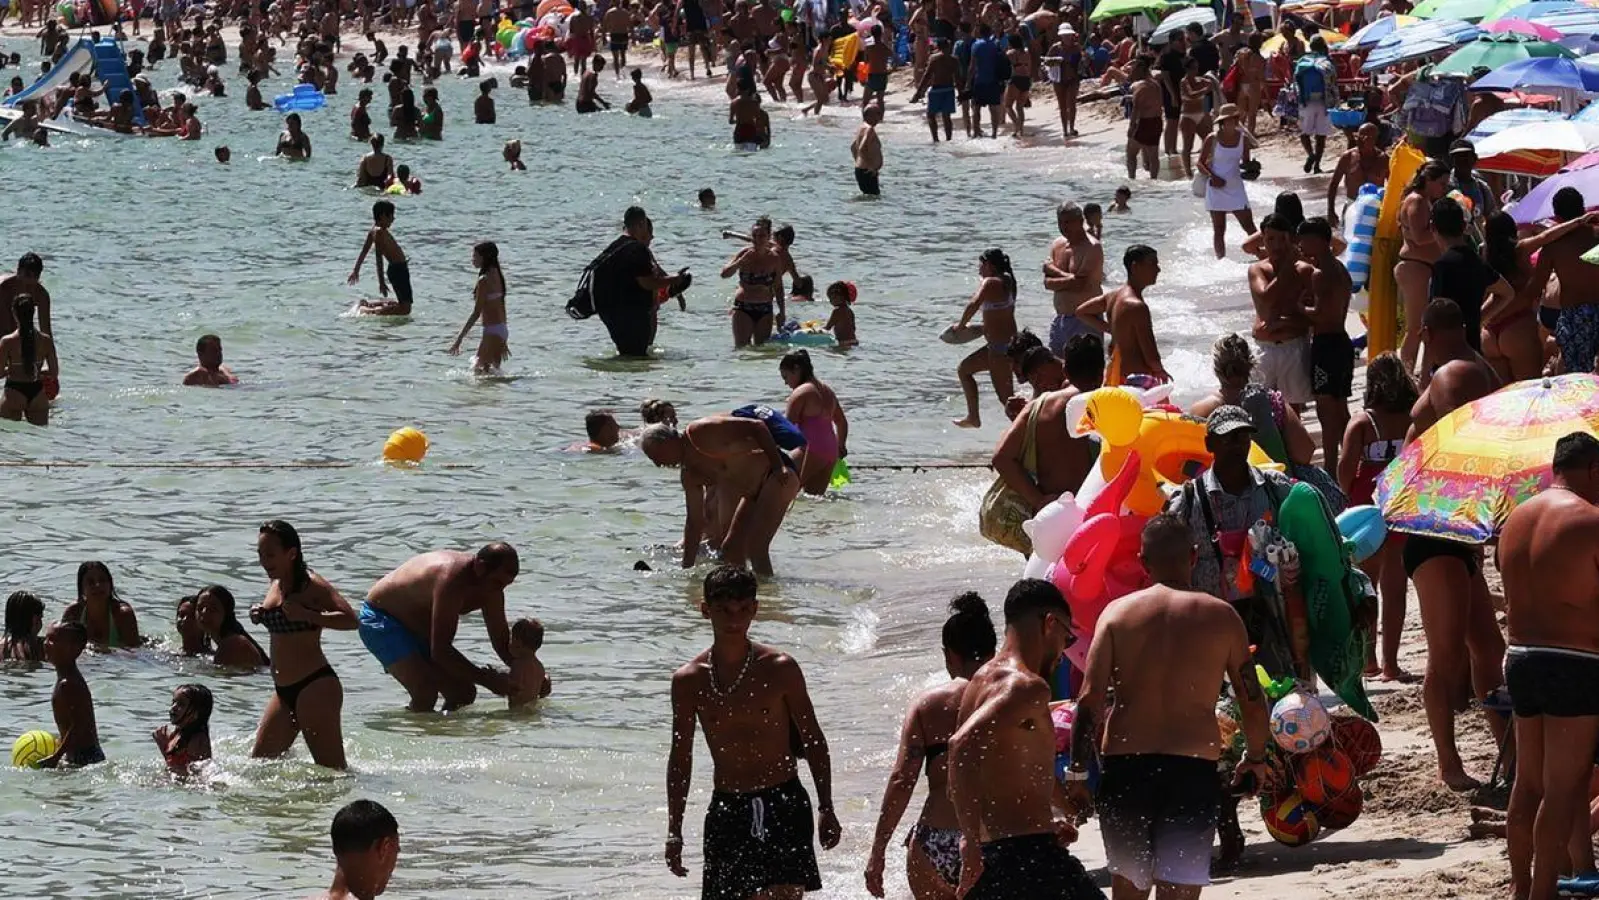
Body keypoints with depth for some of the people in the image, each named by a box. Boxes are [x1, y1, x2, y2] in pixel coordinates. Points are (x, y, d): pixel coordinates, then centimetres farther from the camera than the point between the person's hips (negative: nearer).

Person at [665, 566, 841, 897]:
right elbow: (680, 758, 9)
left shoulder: (779, 669, -3)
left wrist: (826, 810, -2)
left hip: (783, 807, -2)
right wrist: (674, 832, 9)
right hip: (726, 811, 2)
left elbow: (813, 741, 3)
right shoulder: (688, 681, 2)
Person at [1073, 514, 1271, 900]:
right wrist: (1256, 759, 22)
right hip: (1193, 766, -1)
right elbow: (1252, 701, 6)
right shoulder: (1221, 616, 3)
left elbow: (1089, 698, -3)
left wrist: (1078, 769, 5)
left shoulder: (1117, 612, 3)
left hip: (1124, 765, 1)